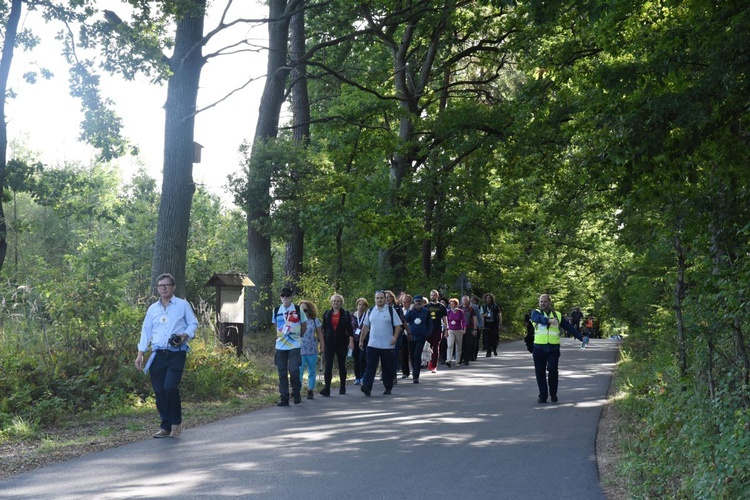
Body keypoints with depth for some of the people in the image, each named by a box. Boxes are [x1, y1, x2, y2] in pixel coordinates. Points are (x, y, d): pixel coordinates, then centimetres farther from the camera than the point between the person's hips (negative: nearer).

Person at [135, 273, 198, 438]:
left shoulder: (183, 305, 5)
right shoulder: (153, 308, 15)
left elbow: (193, 324, 7)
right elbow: (146, 331, 16)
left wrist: (185, 336, -14)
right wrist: (140, 354, 9)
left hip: (176, 354, -4)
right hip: (158, 355, 4)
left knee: (170, 387, -17)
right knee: (159, 391, 1)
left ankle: (176, 422, 2)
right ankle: (165, 427, 12)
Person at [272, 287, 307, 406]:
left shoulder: (298, 309, -2)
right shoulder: (276, 310, 6)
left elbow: (304, 325, 8)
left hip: (294, 346, -3)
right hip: (280, 346, 3)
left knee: (294, 370, -10)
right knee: (282, 373, 4)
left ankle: (296, 393, 11)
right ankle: (284, 398, 11)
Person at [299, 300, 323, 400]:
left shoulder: (315, 320, 4)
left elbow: (319, 334, 8)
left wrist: (322, 345, 5)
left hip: (312, 350, 2)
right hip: (299, 350, -2)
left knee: (312, 372, 7)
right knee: (299, 371, -8)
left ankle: (310, 391, 14)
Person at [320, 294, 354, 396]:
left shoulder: (345, 314, 3)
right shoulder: (327, 314, 7)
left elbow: (349, 329, 1)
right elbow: (323, 328, 10)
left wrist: (351, 341, -8)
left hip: (342, 343, -1)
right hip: (329, 343, 1)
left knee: (342, 365, 9)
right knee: (328, 366, -9)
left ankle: (342, 388, 20)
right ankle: (327, 388, -15)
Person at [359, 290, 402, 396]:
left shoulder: (391, 310, -1)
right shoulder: (370, 311, 9)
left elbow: (398, 325, -2)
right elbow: (366, 327, 15)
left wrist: (395, 337, -17)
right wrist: (361, 340, 12)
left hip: (387, 346, -2)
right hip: (372, 345, 2)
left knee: (388, 368, 7)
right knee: (370, 366, -7)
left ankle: (388, 388, 19)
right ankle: (367, 387, -14)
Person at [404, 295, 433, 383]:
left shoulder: (426, 312, 5)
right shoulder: (411, 311, 6)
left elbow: (429, 324, 10)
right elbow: (405, 320, -9)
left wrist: (427, 334, -1)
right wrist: (410, 310, -16)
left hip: (421, 337, -2)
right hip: (411, 336, 2)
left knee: (417, 356, -11)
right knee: (412, 356, 8)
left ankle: (416, 377, -11)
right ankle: (415, 372, 27)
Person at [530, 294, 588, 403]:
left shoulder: (558, 315, 13)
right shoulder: (535, 313, 7)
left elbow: (569, 327, 15)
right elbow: (538, 318, -17)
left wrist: (581, 337, 8)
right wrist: (549, 320, -36)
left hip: (553, 348, 0)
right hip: (539, 348, 0)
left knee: (552, 370, -11)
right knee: (540, 372, 1)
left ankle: (553, 394, 8)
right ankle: (542, 396, 12)